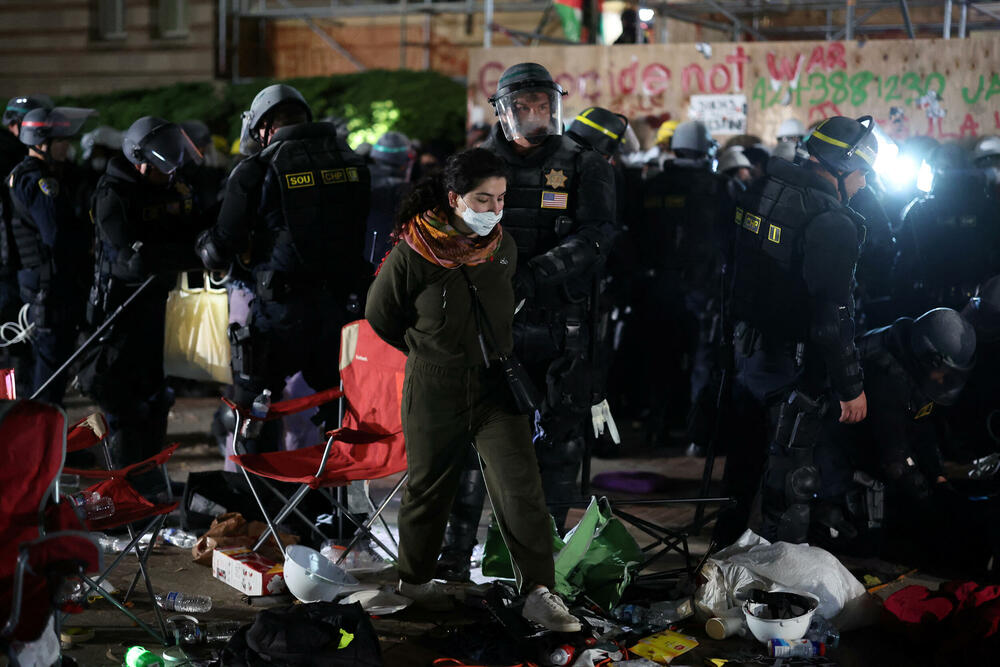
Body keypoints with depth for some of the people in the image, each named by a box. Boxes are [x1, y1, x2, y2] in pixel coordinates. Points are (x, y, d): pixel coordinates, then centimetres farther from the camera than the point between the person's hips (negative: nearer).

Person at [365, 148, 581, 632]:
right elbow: (380, 316, 0)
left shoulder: (504, 247, -1)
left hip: (495, 387, 3)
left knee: (521, 486, -9)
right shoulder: (412, 255, -16)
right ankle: (414, 578, 36)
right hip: (434, 392, -3)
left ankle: (539, 592, -6)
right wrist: (431, 351, 8)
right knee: (429, 487, 14)